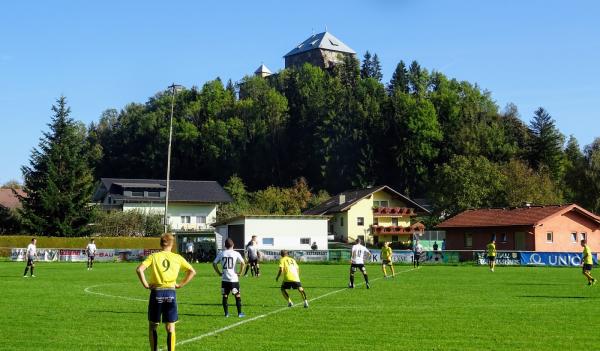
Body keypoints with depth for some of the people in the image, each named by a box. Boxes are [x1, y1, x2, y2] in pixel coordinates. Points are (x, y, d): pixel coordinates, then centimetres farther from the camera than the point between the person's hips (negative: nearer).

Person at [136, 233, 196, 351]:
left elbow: (139, 269, -13)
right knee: (170, 328, 6)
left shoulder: (153, 256, 1)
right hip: (171, 293, 1)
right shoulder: (177, 258, 5)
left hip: (156, 293, -1)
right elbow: (192, 271, 4)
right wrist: (181, 284, 7)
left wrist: (145, 284, -4)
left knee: (152, 327, 14)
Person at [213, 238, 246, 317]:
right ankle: (239, 313, 6)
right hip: (233, 278, -2)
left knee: (225, 296, 10)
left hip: (224, 279, 2)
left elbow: (214, 263, 3)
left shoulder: (221, 254, 4)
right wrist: (240, 272, -3)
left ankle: (226, 313, 10)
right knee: (237, 296, 6)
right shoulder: (236, 254, -4)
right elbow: (242, 263, -13)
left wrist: (219, 273, 9)